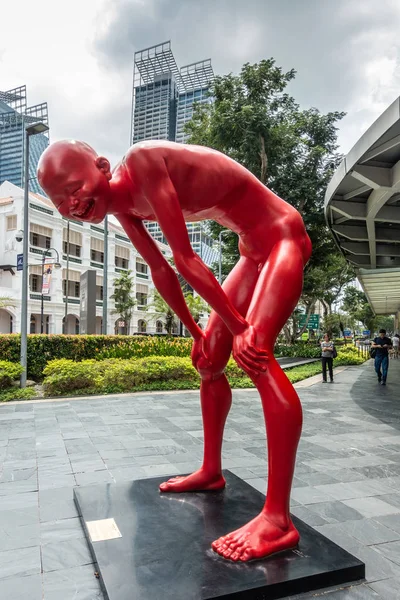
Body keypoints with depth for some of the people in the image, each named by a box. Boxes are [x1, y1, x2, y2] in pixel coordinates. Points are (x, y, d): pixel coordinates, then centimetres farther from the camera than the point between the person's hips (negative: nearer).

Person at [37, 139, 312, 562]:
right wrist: (196, 332, 11)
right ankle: (211, 471, 24)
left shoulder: (141, 161, -25)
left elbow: (185, 258, -27)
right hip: (254, 251, 9)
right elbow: (161, 270, 6)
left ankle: (278, 519, -20)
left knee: (253, 353, -26)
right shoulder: (121, 206, 0)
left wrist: (240, 328, -25)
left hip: (282, 238, -8)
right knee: (208, 357, 9)